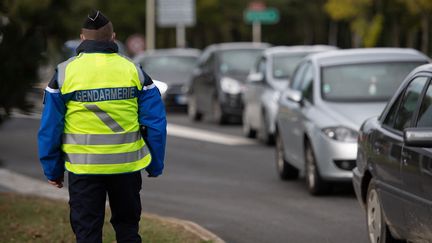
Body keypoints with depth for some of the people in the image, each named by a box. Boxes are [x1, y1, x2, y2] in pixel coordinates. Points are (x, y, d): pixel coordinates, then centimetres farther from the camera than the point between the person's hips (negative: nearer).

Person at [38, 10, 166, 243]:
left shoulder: (64, 73, -2)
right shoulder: (134, 71, 0)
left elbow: (49, 128, -1)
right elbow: (155, 123, 0)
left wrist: (52, 170, 8)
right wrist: (155, 166, 10)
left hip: (84, 169, -1)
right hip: (127, 165, 1)